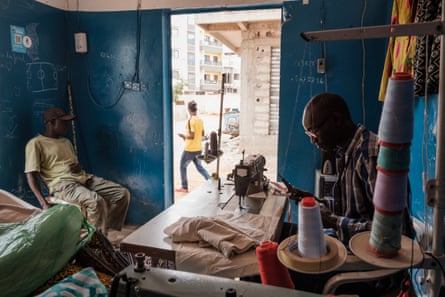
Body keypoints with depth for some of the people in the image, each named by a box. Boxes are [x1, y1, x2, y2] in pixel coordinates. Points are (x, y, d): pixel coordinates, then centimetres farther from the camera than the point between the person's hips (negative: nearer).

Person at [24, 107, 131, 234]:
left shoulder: (66, 142, 24)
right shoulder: (35, 143, 0)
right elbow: (31, 176, -9)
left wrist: (79, 166, 4)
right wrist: (44, 203, -21)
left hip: (84, 178, 8)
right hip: (61, 183, -8)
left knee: (122, 193, -9)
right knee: (97, 201, -35)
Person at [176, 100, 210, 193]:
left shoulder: (191, 120, -19)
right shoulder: (200, 120, 5)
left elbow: (192, 136, -23)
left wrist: (183, 135, -6)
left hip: (189, 149, -7)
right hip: (198, 149, 7)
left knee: (182, 167, 11)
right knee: (199, 167, 18)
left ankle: (184, 187, 18)